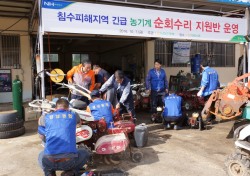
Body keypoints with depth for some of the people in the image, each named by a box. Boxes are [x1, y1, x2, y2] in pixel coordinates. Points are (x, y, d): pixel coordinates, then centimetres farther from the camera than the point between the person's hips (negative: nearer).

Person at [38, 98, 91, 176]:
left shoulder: (47, 117, 14)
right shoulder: (73, 115, 14)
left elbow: (40, 122, 40)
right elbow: (79, 121, 41)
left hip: (49, 161, 2)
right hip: (69, 161, -1)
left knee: (41, 156, 37)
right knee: (85, 153, 30)